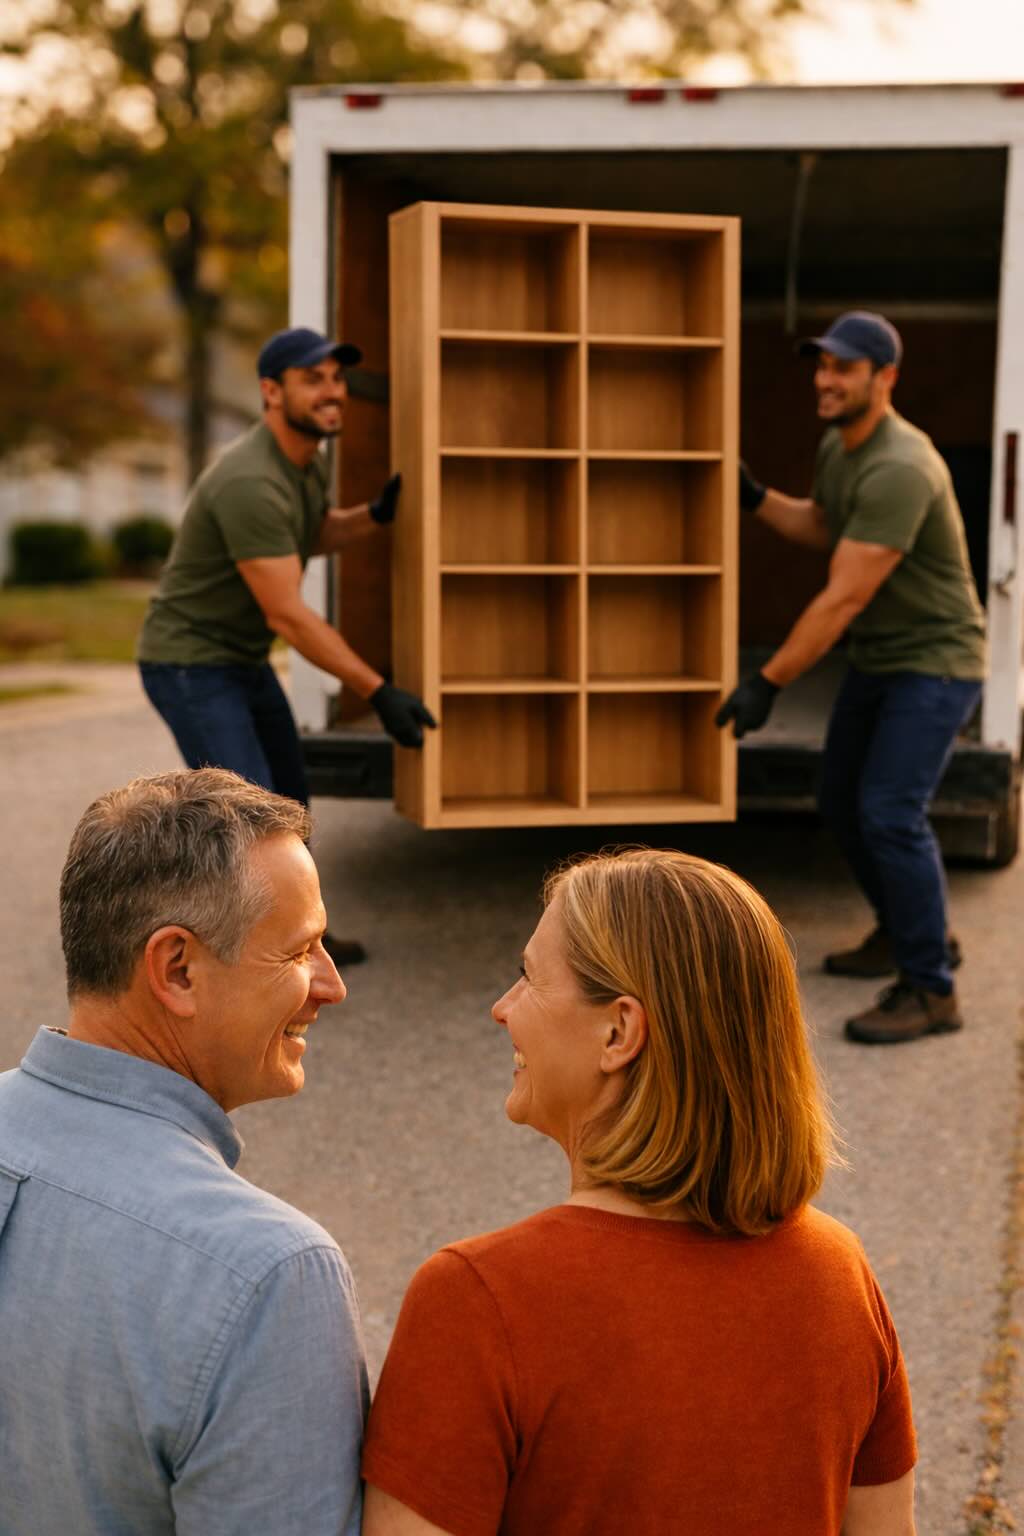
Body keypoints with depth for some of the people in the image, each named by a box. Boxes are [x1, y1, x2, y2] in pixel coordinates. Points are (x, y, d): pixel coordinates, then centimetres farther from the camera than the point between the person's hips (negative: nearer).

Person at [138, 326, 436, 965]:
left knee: (289, 801, 18)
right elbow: (287, 615, -30)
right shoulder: (251, 482, -30)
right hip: (190, 665, -10)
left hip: (244, 660, 10)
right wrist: (378, 691, -28)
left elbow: (316, 535, 23)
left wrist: (378, 513, 2)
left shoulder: (308, 459, 2)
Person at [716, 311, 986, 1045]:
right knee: (844, 799, 17)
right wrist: (753, 497, 11)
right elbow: (821, 527, 25)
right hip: (878, 658, 10)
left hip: (935, 661, -10)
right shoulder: (838, 447, 4)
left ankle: (930, 991, -8)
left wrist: (768, 683, -28)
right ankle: (910, 932, 36)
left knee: (890, 811, -18)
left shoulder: (898, 469, -28)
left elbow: (843, 600, -30)